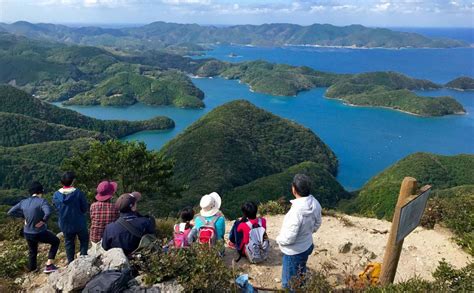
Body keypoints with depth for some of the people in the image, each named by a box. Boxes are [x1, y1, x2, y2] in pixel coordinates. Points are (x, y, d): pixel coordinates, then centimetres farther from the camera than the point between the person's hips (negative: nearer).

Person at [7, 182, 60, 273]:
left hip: (27, 233, 6)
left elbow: (10, 212, 7)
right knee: (56, 241, 19)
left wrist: (23, 216, 7)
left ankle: (32, 270, 47)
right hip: (40, 233, -6)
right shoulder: (42, 201, -19)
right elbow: (48, 212, -37)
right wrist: (44, 220, -20)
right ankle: (49, 266, 12)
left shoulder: (23, 202, -1)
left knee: (32, 252, 29)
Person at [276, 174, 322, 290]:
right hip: (307, 246, 8)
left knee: (289, 283, 16)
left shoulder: (296, 211, -38)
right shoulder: (315, 203, -14)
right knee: (301, 274, 32)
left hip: (294, 252, -7)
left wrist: (279, 239, -8)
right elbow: (317, 224, 4)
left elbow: (289, 238, -29)